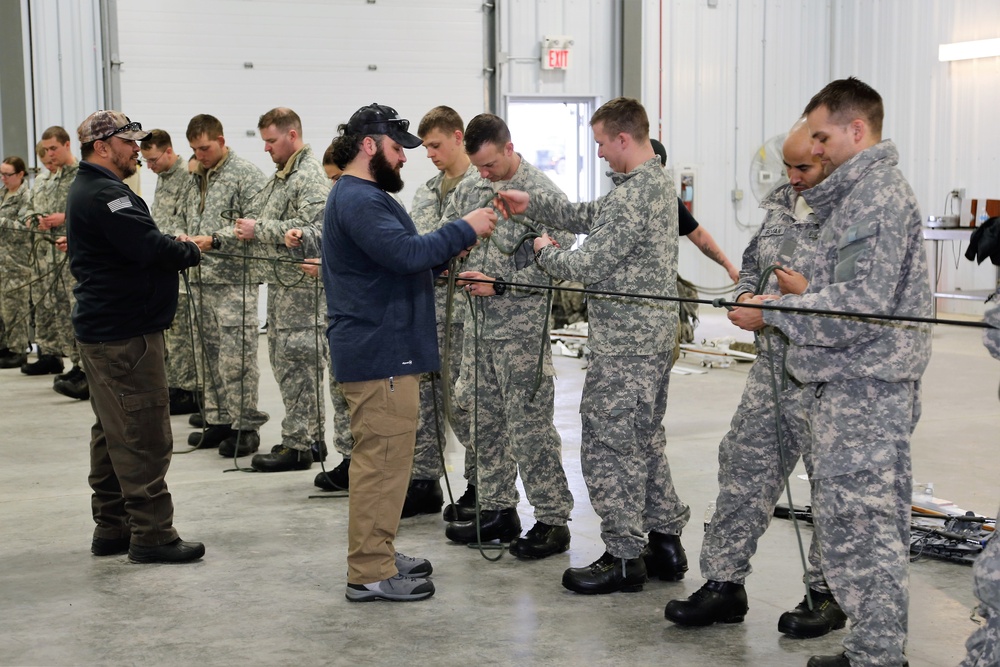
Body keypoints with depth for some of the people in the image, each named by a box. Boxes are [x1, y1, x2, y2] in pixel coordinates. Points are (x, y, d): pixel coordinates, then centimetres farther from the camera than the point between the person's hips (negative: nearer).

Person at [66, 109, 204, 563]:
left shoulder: (88, 190, 18)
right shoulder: (104, 194, -17)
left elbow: (135, 243, 17)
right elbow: (150, 248, -25)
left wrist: (170, 244, 1)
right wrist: (188, 251, -7)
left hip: (101, 331, 11)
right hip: (124, 333, -11)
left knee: (113, 434, 16)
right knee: (144, 436, -6)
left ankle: (112, 528, 23)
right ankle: (151, 534, -2)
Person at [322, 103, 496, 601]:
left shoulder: (364, 196, 20)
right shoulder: (359, 200, -16)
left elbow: (402, 257, 20)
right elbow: (405, 253, -28)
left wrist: (447, 254, 5)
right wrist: (464, 229, -18)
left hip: (384, 349, 12)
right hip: (379, 353, -12)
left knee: (383, 457, 17)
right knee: (383, 459, -7)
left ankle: (378, 555, 27)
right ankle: (370, 573, 0)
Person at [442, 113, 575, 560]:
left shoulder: (543, 194, -11)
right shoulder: (469, 189, 10)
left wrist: (498, 284, -20)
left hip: (523, 329, -7)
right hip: (480, 324, 7)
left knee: (530, 425, -4)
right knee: (485, 419, 13)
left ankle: (552, 520, 6)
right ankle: (497, 510, 26)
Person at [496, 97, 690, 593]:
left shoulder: (633, 195, -22)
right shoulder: (656, 181, 11)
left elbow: (588, 265, -21)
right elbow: (591, 218, 21)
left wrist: (544, 252, -1)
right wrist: (532, 204, 14)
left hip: (624, 343, -10)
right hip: (653, 334, 10)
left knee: (608, 446, -1)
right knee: (644, 440, 19)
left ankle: (623, 558, 6)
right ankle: (665, 540, 26)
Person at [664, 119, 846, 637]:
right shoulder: (780, 203, 12)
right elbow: (752, 264, 23)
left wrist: (809, 293, -20)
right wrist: (746, 296, 3)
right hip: (774, 365, 7)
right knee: (744, 465, 6)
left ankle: (829, 594, 20)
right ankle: (724, 583, 15)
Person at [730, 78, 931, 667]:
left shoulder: (880, 196, -14)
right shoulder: (857, 194, 18)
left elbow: (862, 304, -21)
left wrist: (771, 313, -15)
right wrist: (802, 295, 13)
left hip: (862, 394, -10)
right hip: (842, 386, 10)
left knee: (861, 527, -5)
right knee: (855, 522, 14)